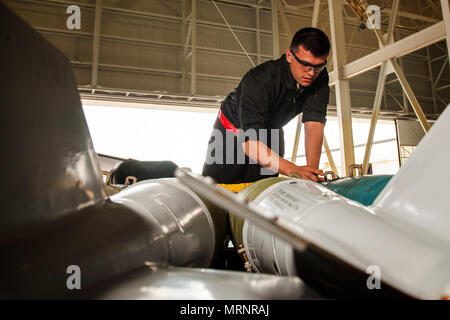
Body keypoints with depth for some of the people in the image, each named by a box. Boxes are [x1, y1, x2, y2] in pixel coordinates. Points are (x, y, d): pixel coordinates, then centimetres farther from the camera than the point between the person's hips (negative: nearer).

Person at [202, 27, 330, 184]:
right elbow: (250, 142, -46)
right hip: (233, 129, -4)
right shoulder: (259, 80, -38)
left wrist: (312, 170, -46)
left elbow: (314, 123, -30)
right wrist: (292, 170, -58)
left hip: (270, 133, 4)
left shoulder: (319, 77, -21)